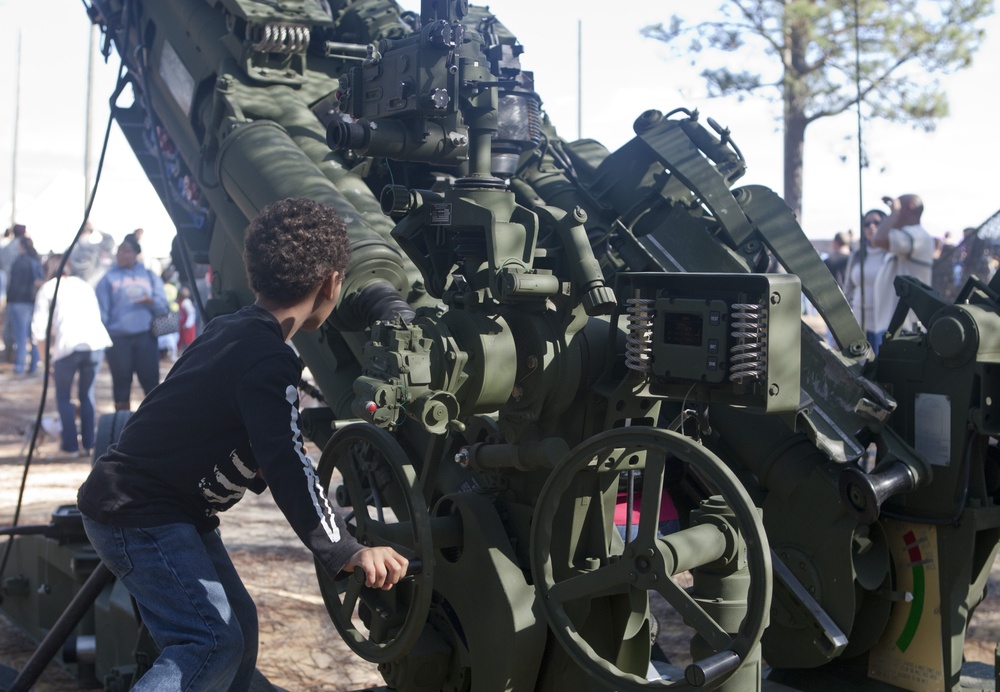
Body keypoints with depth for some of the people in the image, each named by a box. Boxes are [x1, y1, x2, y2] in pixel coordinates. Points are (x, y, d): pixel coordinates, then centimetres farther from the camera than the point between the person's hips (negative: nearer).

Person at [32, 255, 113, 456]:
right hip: (96, 343, 4)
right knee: (87, 395, 17)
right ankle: (88, 444, 14)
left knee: (63, 397, 12)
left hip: (68, 346, -4)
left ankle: (70, 445, 7)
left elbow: (39, 328, 6)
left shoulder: (48, 288, 13)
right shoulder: (84, 285, 25)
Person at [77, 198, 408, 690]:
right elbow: (287, 468, -28)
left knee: (239, 626, 13)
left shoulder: (228, 331, 11)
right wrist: (346, 554, -29)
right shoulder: (270, 362, -20)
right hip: (137, 515, -10)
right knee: (213, 641, -19)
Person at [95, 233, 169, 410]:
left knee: (151, 381, 0)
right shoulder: (108, 278, 5)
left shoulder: (149, 275, 10)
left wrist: (152, 302, -15)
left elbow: (163, 305, 7)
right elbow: (102, 311, 3)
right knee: (121, 382, 5)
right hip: (118, 338, -1)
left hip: (146, 337, 1)